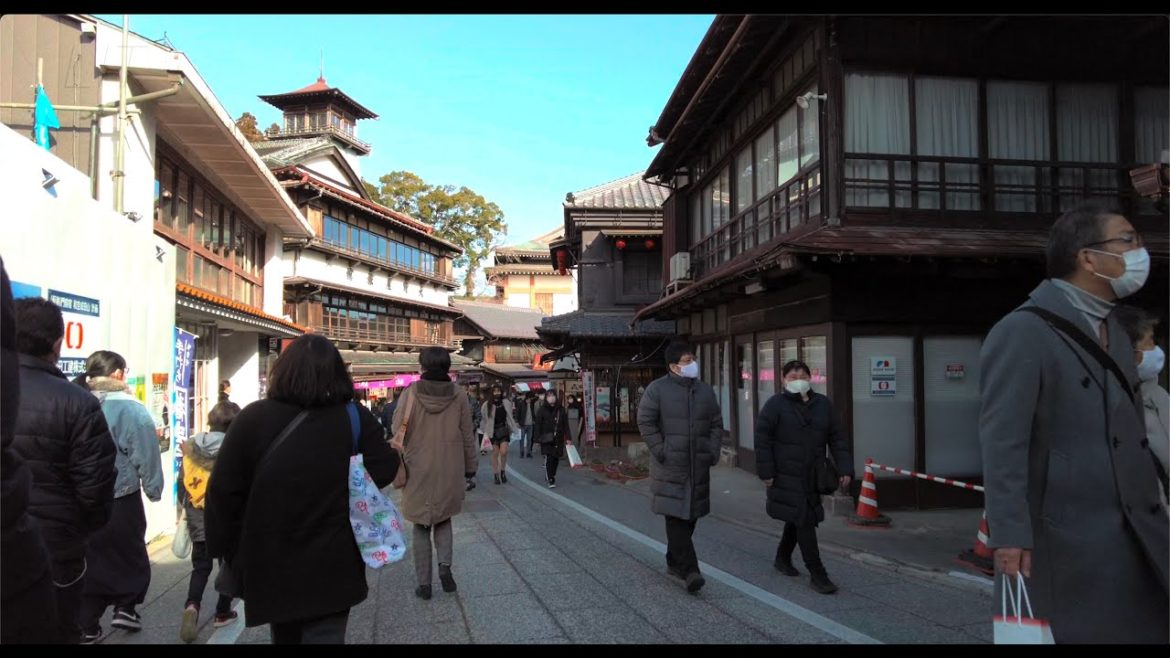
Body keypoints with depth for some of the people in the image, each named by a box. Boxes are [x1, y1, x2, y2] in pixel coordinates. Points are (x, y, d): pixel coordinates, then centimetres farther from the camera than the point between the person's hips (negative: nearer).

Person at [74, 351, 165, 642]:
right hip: (120, 500, -4)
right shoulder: (131, 409, -16)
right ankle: (125, 607, 14)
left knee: (90, 561, 14)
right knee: (129, 555, 17)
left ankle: (86, 626, 17)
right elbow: (146, 456, -13)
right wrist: (153, 490, 1)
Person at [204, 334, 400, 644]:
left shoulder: (253, 418, -9)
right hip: (333, 569, -1)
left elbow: (223, 491, -7)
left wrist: (228, 552, 4)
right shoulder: (357, 419, -9)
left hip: (271, 567, 2)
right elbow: (384, 472, -4)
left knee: (285, 636, 24)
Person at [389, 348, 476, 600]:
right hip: (449, 473, 1)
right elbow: (468, 437, 1)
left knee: (421, 527, 11)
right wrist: (470, 467, 12)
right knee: (443, 520, 20)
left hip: (418, 473, -1)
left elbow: (397, 432, -5)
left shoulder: (411, 393, -10)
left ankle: (423, 583, 12)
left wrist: (395, 464, 10)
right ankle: (445, 566, 3)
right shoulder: (458, 397, -6)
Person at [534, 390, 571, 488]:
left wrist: (568, 438, 4)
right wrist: (538, 438, -7)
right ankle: (550, 480, -11)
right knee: (549, 458, -10)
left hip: (558, 439, 3)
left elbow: (565, 424, 9)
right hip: (546, 439, -3)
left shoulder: (561, 409, 8)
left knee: (556, 458, 7)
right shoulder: (542, 410, 1)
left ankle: (550, 476, 27)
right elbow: (538, 425, 0)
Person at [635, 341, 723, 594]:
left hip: (698, 466, 6)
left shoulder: (705, 390, 11)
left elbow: (716, 423, 17)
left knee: (690, 516, 12)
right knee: (676, 516, -9)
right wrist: (660, 451, -12)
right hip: (670, 466, -5)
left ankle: (674, 561, 28)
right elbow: (645, 422, -6)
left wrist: (713, 450, 4)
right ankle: (689, 570, -9)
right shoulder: (657, 389, -4)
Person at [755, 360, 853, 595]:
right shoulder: (776, 404, -7)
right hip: (786, 476, -5)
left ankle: (782, 558, 39)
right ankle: (817, 574, -4)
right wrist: (766, 472, -13)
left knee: (797, 519, 18)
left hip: (812, 477, 5)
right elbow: (762, 438, -9)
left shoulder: (823, 404, 8)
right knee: (804, 521, -9)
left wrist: (845, 469, -1)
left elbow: (837, 439, 8)